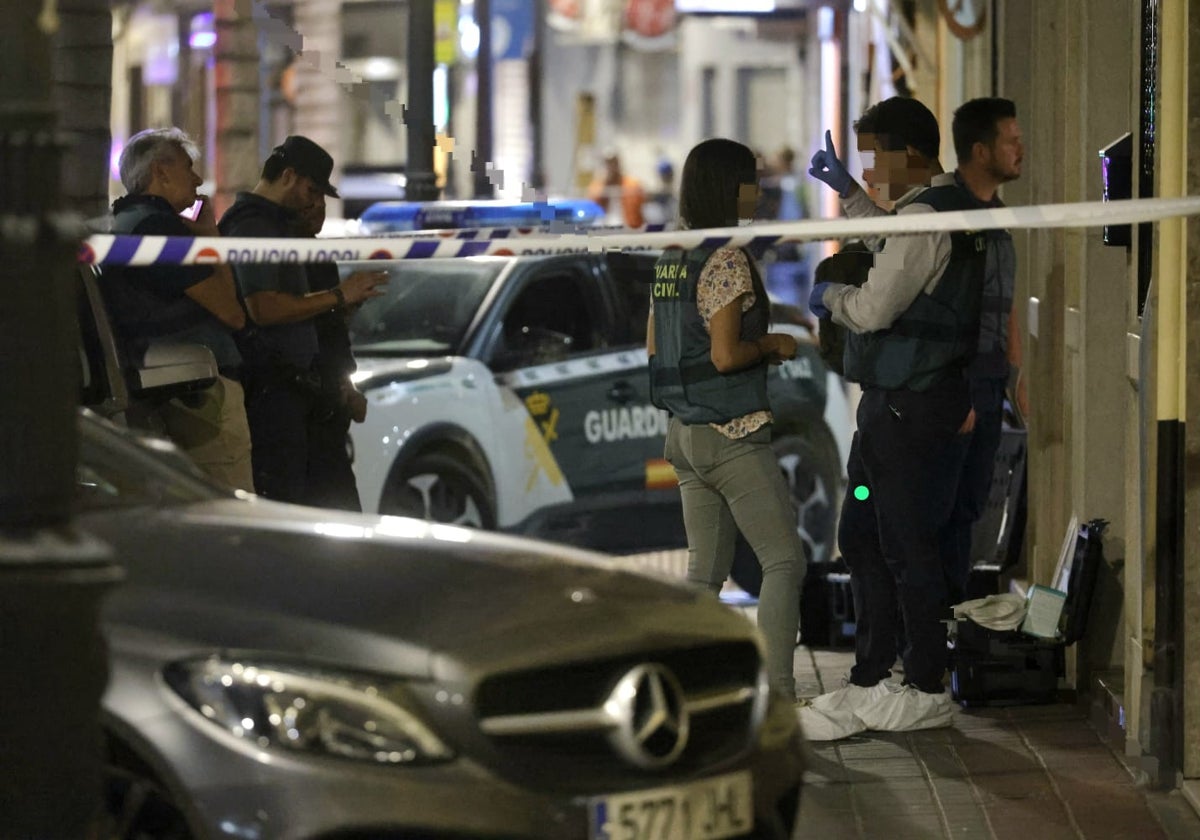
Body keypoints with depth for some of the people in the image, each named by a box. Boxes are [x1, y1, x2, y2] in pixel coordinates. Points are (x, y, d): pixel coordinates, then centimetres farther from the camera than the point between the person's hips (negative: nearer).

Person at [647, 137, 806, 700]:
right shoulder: (726, 260, -15)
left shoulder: (670, 258, 11)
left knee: (706, 570, 11)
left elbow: (654, 347, 17)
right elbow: (726, 355, -20)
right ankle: (777, 692, -11)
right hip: (732, 432, -9)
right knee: (784, 561, -4)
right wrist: (773, 345, -2)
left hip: (683, 431, 9)